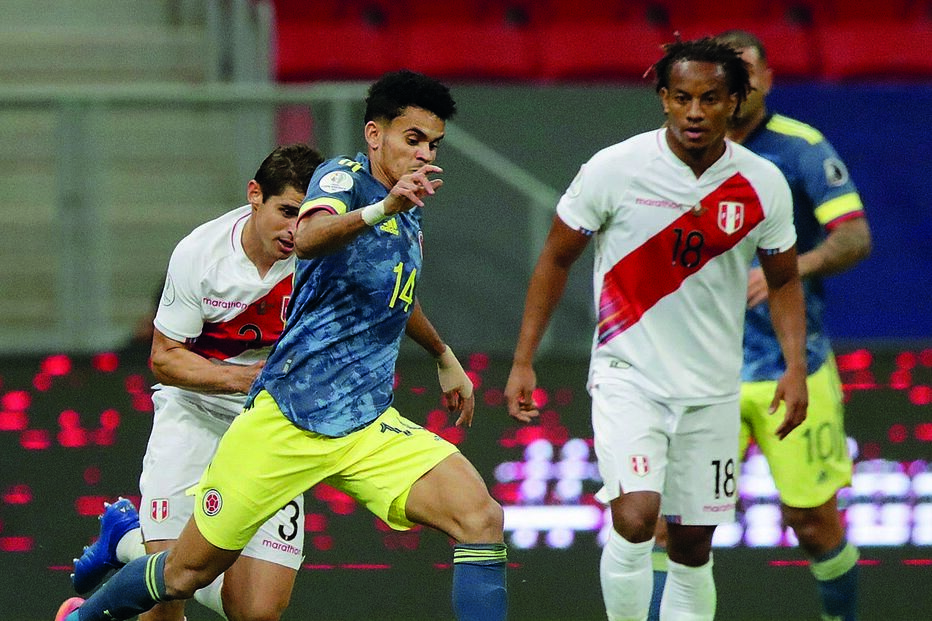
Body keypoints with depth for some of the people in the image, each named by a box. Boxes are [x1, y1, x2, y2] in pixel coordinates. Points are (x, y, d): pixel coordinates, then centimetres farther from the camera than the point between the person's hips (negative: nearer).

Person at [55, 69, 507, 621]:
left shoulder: (409, 214, 12)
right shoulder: (342, 178, -9)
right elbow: (309, 238, -36)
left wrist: (445, 357, 47)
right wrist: (380, 209, -53)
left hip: (368, 429, 6)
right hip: (287, 417, -6)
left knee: (482, 520, -18)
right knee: (188, 573, 4)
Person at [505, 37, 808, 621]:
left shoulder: (763, 185, -4)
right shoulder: (615, 169, -11)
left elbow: (784, 280, 12)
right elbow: (556, 260, 2)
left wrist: (796, 368, -2)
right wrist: (523, 362, 1)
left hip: (711, 390, 3)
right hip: (628, 374, -3)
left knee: (693, 548, 8)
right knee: (635, 518, -22)